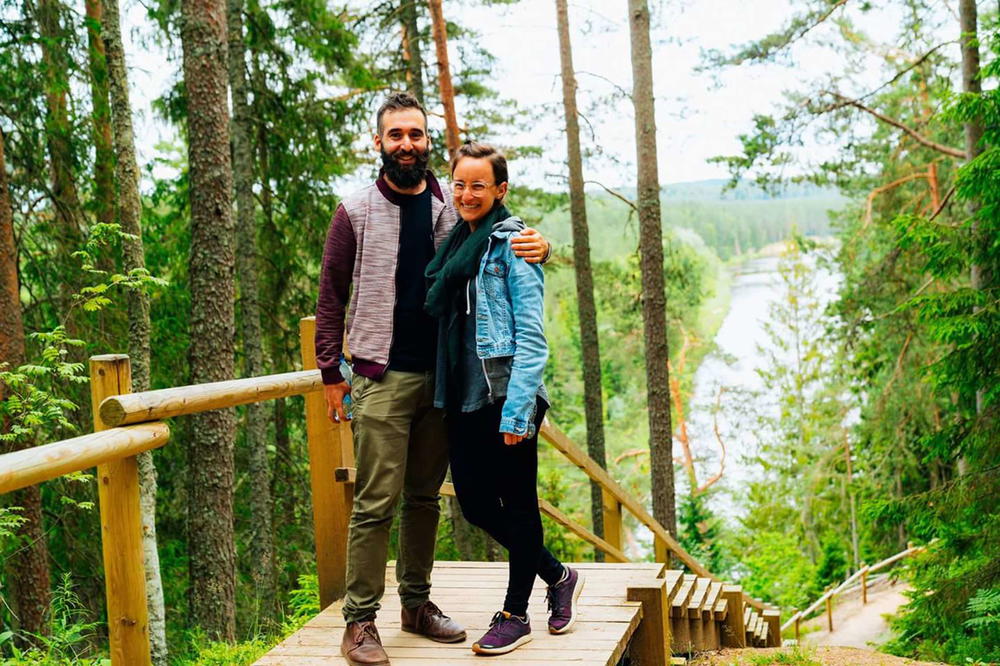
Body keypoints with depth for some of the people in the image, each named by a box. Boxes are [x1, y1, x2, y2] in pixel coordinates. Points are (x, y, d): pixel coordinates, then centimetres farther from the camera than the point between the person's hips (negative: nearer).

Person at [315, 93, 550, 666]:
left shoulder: (455, 209, 8)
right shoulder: (356, 213, 0)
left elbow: (504, 242, 15)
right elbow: (332, 297, 1)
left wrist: (537, 247, -9)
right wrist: (331, 372, -4)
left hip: (442, 376, 4)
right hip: (382, 378, -4)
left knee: (426, 498, 12)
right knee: (377, 502, -6)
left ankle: (418, 603, 24)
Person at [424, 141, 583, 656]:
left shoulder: (512, 244, -8)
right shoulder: (453, 244, 14)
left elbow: (530, 334, -13)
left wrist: (517, 408, -20)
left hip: (505, 396, -8)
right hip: (463, 398, 8)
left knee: (517, 503, 5)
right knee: (475, 504, 11)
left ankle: (515, 615, 21)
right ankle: (558, 576, 32)